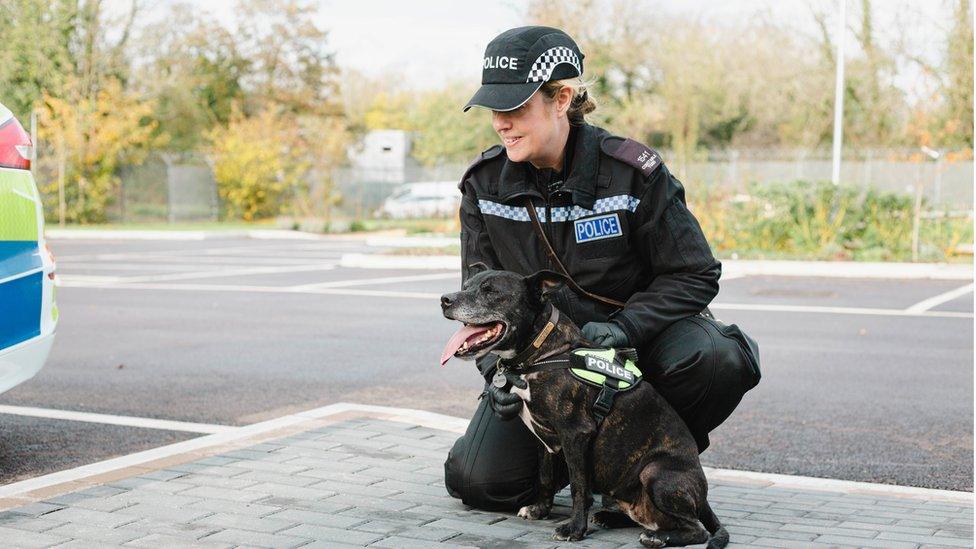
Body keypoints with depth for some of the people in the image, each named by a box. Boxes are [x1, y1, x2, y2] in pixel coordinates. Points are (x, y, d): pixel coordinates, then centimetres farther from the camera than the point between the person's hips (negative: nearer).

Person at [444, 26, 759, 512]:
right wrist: (502, 369, -18)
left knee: (715, 359, -35)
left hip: (635, 337, -2)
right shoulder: (483, 183, -6)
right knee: (480, 481, -17)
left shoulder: (632, 171, -17)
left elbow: (694, 275, -12)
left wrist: (624, 327, -28)